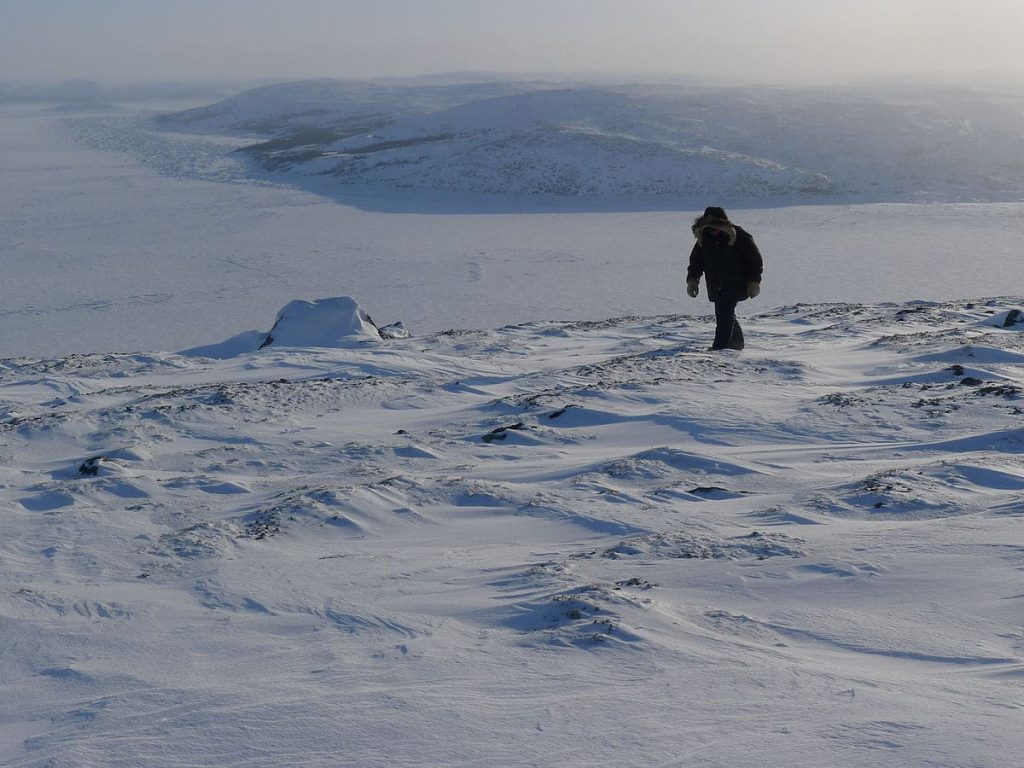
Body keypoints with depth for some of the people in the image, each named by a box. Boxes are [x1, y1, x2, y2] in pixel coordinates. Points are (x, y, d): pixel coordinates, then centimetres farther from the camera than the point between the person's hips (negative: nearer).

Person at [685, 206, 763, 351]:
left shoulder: (739, 235, -10)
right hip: (716, 287, 6)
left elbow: (754, 259, -4)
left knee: (725, 314, -15)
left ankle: (719, 347, -16)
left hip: (735, 284, -6)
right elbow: (696, 261, 14)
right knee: (723, 315, 11)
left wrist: (754, 282, -6)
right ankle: (736, 343, 30)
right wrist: (692, 279, 1)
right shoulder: (704, 237, 5)